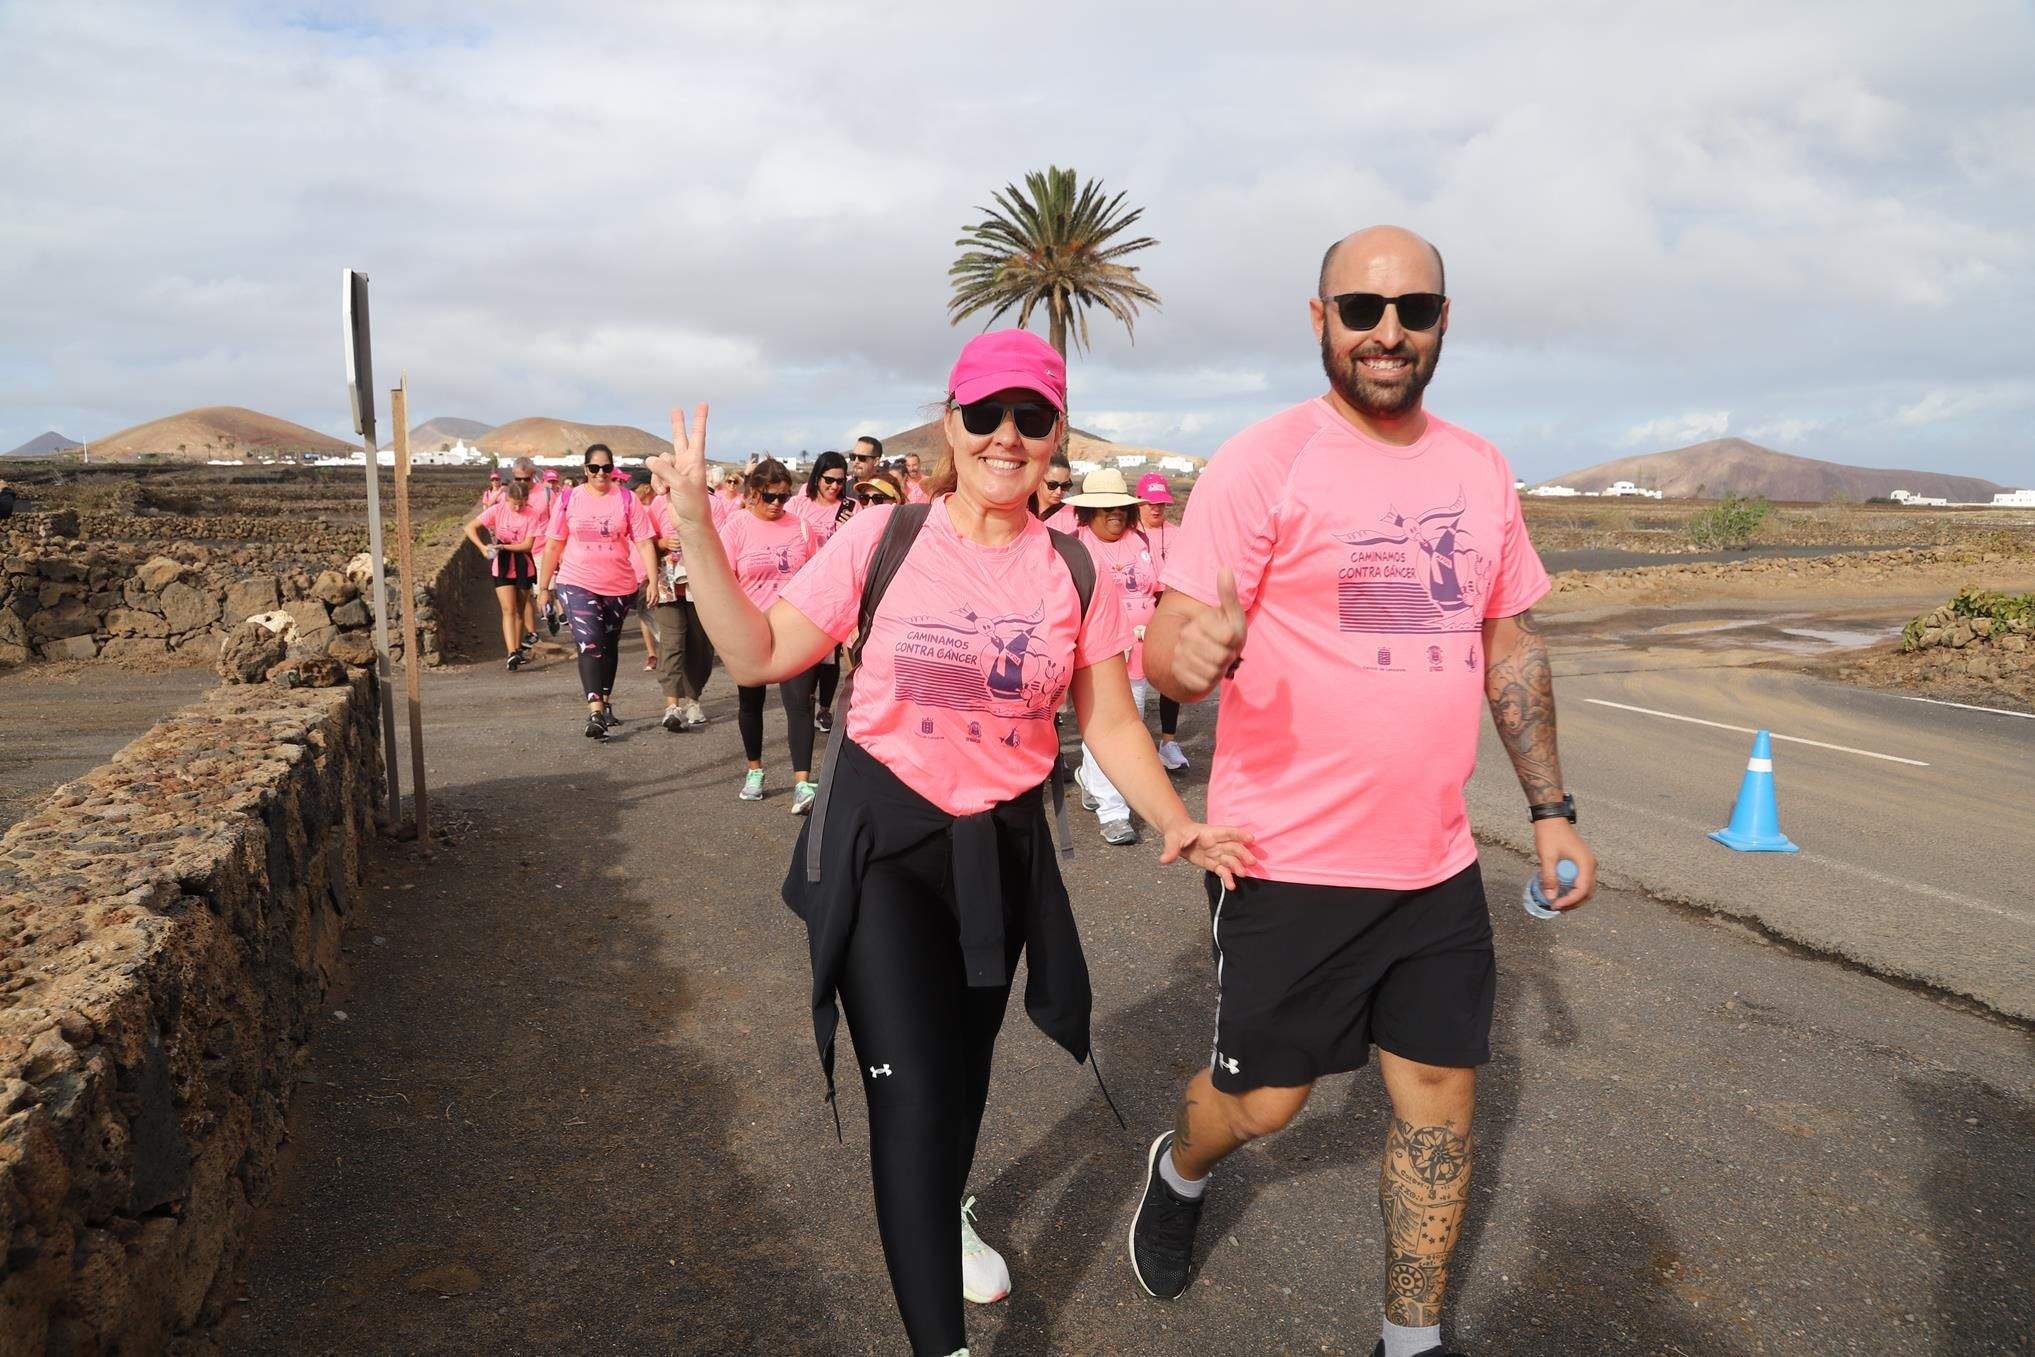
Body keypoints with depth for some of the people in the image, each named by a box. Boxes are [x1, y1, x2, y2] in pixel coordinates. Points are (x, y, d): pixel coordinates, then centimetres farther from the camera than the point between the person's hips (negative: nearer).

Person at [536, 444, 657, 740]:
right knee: (589, 643, -14)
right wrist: (543, 587, 4)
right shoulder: (569, 500, 0)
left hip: (618, 586, 1)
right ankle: (595, 711, -17)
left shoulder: (626, 500, -1)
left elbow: (645, 542, -4)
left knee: (609, 646, 14)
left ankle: (605, 702, 31)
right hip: (577, 584, -1)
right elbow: (552, 546, 4)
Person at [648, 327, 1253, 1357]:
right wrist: (695, 532, -17)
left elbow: (1112, 725, 0)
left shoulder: (1078, 572, -4)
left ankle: (943, 1214, 55)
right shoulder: (881, 538, -10)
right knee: (911, 1090, -10)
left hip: (1003, 847, 3)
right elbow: (758, 657, -9)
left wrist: (1176, 825, -14)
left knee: (965, 1067, 23)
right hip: (878, 843, -3)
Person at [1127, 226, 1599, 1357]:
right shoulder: (1263, 463, -11)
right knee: (1264, 1098, 10)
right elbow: (1171, 642, -16)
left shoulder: (1481, 469, 7)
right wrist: (1188, 652, -40)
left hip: (1438, 864, 5)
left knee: (1441, 1099, 13)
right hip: (1290, 864, -5)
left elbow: (1514, 643, 16)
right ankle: (1179, 1172, 46)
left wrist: (1552, 809, 12)